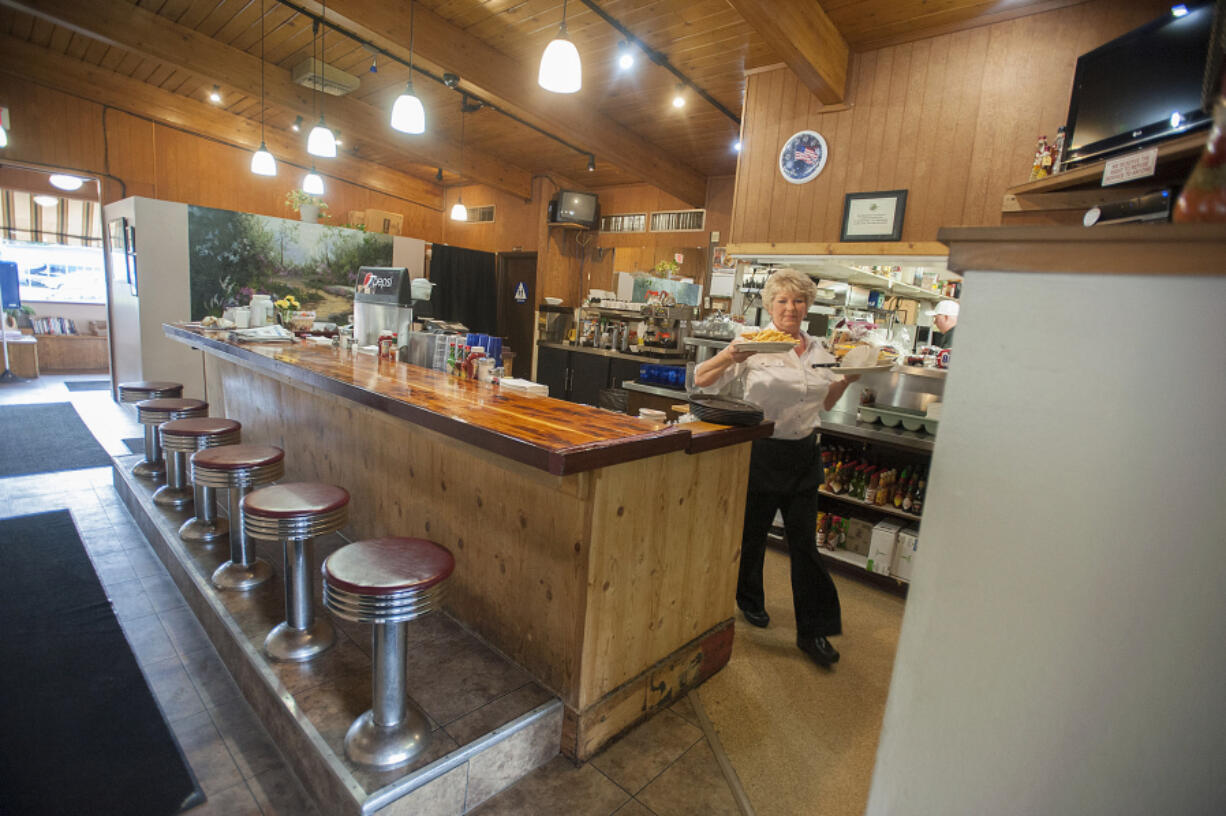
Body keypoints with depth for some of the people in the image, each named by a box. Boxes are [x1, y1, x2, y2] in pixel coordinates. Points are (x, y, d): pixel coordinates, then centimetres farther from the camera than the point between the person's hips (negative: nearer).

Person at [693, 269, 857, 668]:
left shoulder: (818, 350, 7)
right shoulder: (755, 347, -9)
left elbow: (825, 403, 17)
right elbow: (701, 380, -15)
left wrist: (847, 379, 0)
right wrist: (729, 356, -33)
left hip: (804, 455, 4)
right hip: (762, 452, -4)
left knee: (804, 541, 8)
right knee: (752, 531, 12)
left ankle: (814, 630, 19)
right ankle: (749, 598, 39)